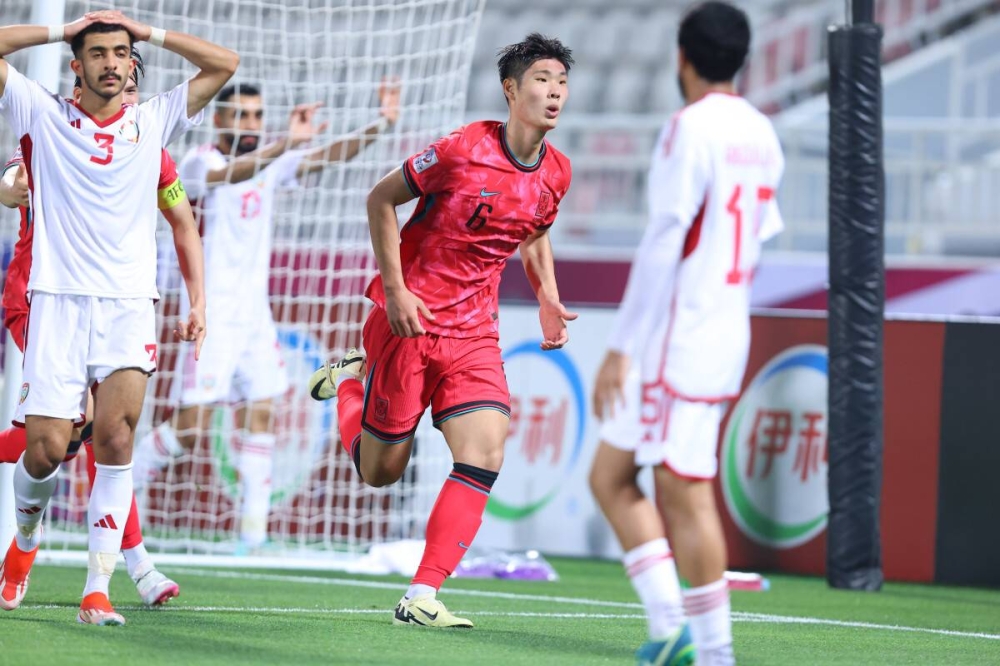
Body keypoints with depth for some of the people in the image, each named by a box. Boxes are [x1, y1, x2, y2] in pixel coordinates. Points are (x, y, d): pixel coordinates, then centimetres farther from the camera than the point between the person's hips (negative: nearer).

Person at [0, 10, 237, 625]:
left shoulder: (154, 122, 11)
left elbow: (224, 63, 11)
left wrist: (148, 32, 10)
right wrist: (63, 30, 4)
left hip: (129, 304, 1)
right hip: (57, 299, -1)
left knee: (116, 431, -19)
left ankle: (98, 590, -18)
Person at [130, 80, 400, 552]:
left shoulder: (271, 165, 9)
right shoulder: (199, 163, -9)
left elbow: (332, 155, 0)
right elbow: (230, 173, -32)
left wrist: (380, 124, -16)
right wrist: (286, 143, -46)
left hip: (255, 314, 6)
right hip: (211, 314, -6)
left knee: (260, 415, -4)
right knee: (191, 429, -8)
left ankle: (254, 533, -4)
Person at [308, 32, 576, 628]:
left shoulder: (556, 174, 2)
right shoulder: (463, 150, -17)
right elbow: (381, 199, -7)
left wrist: (548, 298, 7)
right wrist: (394, 289, -12)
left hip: (473, 331, 4)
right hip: (410, 319, -4)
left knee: (486, 452, -16)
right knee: (379, 470, 6)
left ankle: (422, 598, -11)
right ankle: (352, 379, 39)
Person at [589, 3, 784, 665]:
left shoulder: (691, 129, -14)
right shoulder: (761, 134, 11)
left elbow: (663, 245, -18)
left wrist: (620, 347, -16)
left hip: (678, 343, -8)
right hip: (729, 334, 8)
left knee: (686, 495, -3)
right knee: (610, 476, 12)